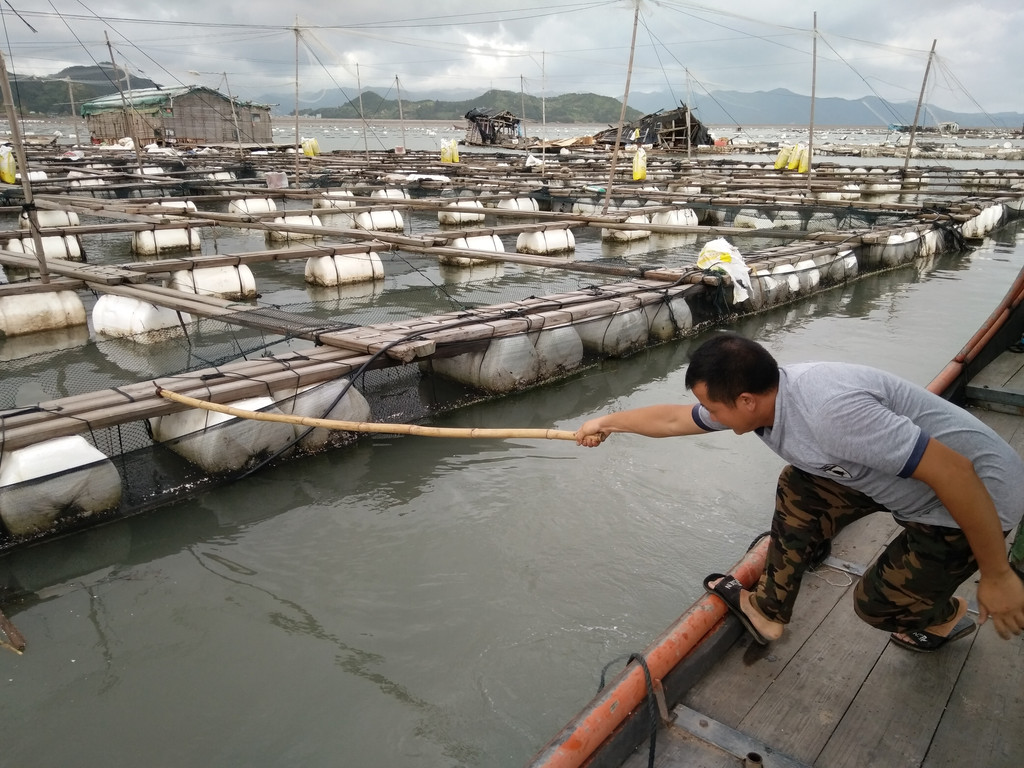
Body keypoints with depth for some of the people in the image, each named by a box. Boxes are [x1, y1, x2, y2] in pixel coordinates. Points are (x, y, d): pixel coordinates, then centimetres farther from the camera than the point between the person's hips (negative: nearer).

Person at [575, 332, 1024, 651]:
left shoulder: (830, 410, -37)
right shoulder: (757, 395, -10)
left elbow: (954, 472, -33)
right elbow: (673, 418, 5)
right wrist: (608, 422, 14)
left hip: (977, 494, -8)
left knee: (878, 602, -2)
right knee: (799, 487, 2)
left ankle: (944, 617, 30)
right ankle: (768, 611, 14)